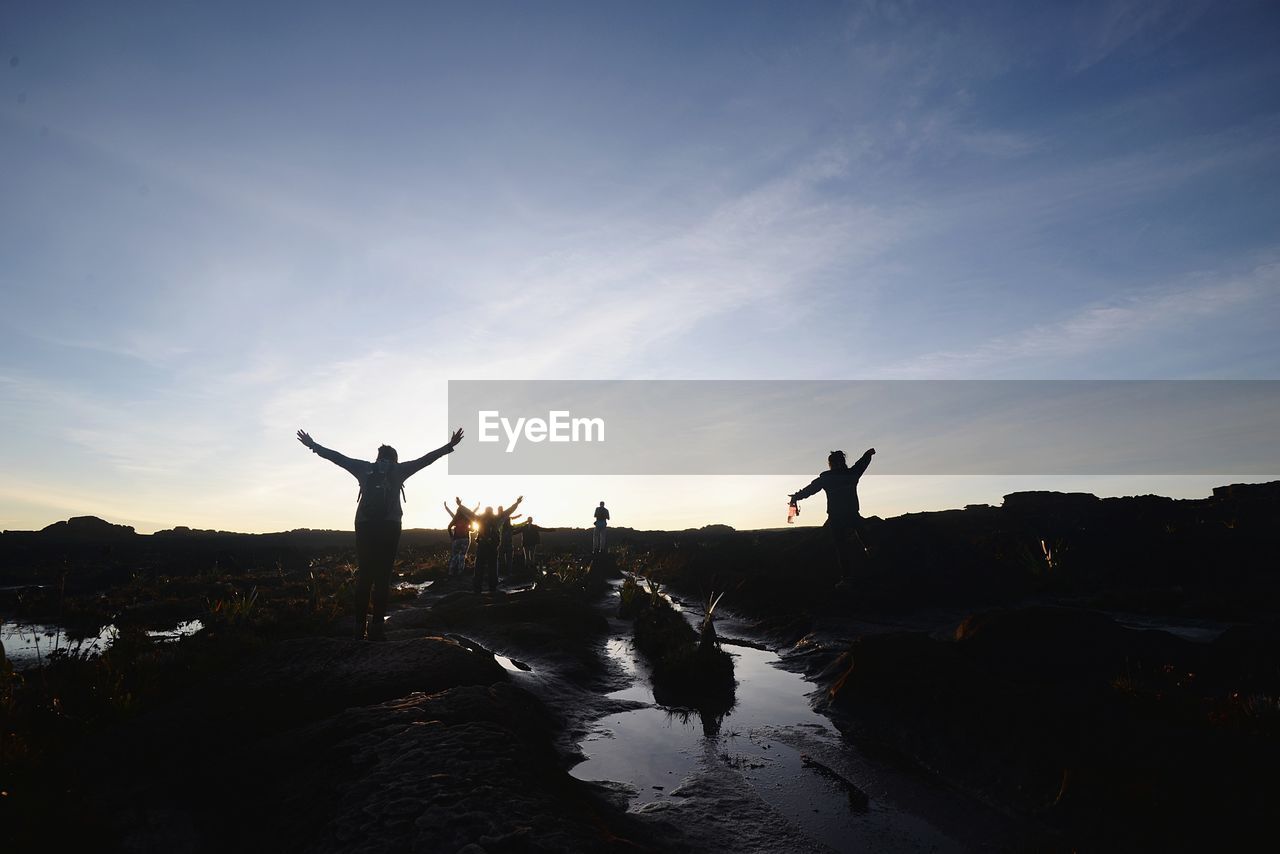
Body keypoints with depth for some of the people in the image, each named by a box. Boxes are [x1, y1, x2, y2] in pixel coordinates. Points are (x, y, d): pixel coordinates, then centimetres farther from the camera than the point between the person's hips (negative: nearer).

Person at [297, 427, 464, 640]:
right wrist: (449, 446, 16)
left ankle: (360, 626, 2)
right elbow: (425, 459, 11)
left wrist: (313, 445, 31)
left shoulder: (365, 468, 15)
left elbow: (337, 457, 20)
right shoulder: (398, 469, 10)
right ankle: (376, 628, -6)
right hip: (389, 526, -2)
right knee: (382, 577, -2)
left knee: (364, 576, 6)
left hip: (365, 525, 2)